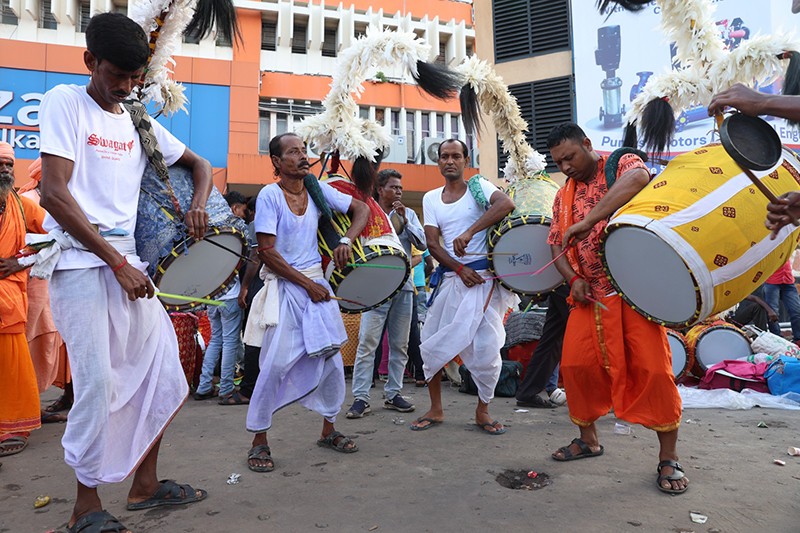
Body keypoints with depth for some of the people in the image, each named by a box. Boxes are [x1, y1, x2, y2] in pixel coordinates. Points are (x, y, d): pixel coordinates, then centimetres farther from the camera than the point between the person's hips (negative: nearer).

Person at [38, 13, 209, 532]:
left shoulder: (140, 122, 14)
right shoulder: (64, 102, -2)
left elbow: (200, 164, 24)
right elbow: (54, 194, -12)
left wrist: (198, 206, 1)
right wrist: (117, 263, -15)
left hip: (129, 261, 6)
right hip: (82, 262, -6)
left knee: (162, 369, 6)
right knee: (98, 382, -8)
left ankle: (145, 483, 22)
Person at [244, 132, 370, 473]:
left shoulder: (318, 189, 5)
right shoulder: (270, 195, -8)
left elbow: (361, 209, 11)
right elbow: (267, 252, -13)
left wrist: (346, 241, -8)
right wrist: (307, 285, -12)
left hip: (317, 281, 5)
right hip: (285, 285, -5)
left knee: (332, 358, 7)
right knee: (276, 364, -9)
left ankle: (328, 430, 25)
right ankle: (259, 441, 9)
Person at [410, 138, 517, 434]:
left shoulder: (479, 186, 1)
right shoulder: (431, 198, 10)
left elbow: (506, 204, -21)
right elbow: (432, 243, 2)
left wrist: (469, 233, -29)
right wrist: (460, 269, -13)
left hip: (484, 277, -4)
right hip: (450, 278, 4)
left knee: (487, 348, -4)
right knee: (432, 345, 6)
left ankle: (482, 412, 18)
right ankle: (435, 409, 24)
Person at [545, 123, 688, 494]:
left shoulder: (622, 165, -3)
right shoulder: (564, 195, 14)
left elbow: (638, 178, -28)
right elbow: (556, 243, 15)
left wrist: (587, 221, -36)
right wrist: (573, 278, -5)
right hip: (589, 294, 6)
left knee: (652, 368, -8)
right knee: (575, 364, 2)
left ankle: (669, 457, 9)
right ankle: (588, 439, 23)